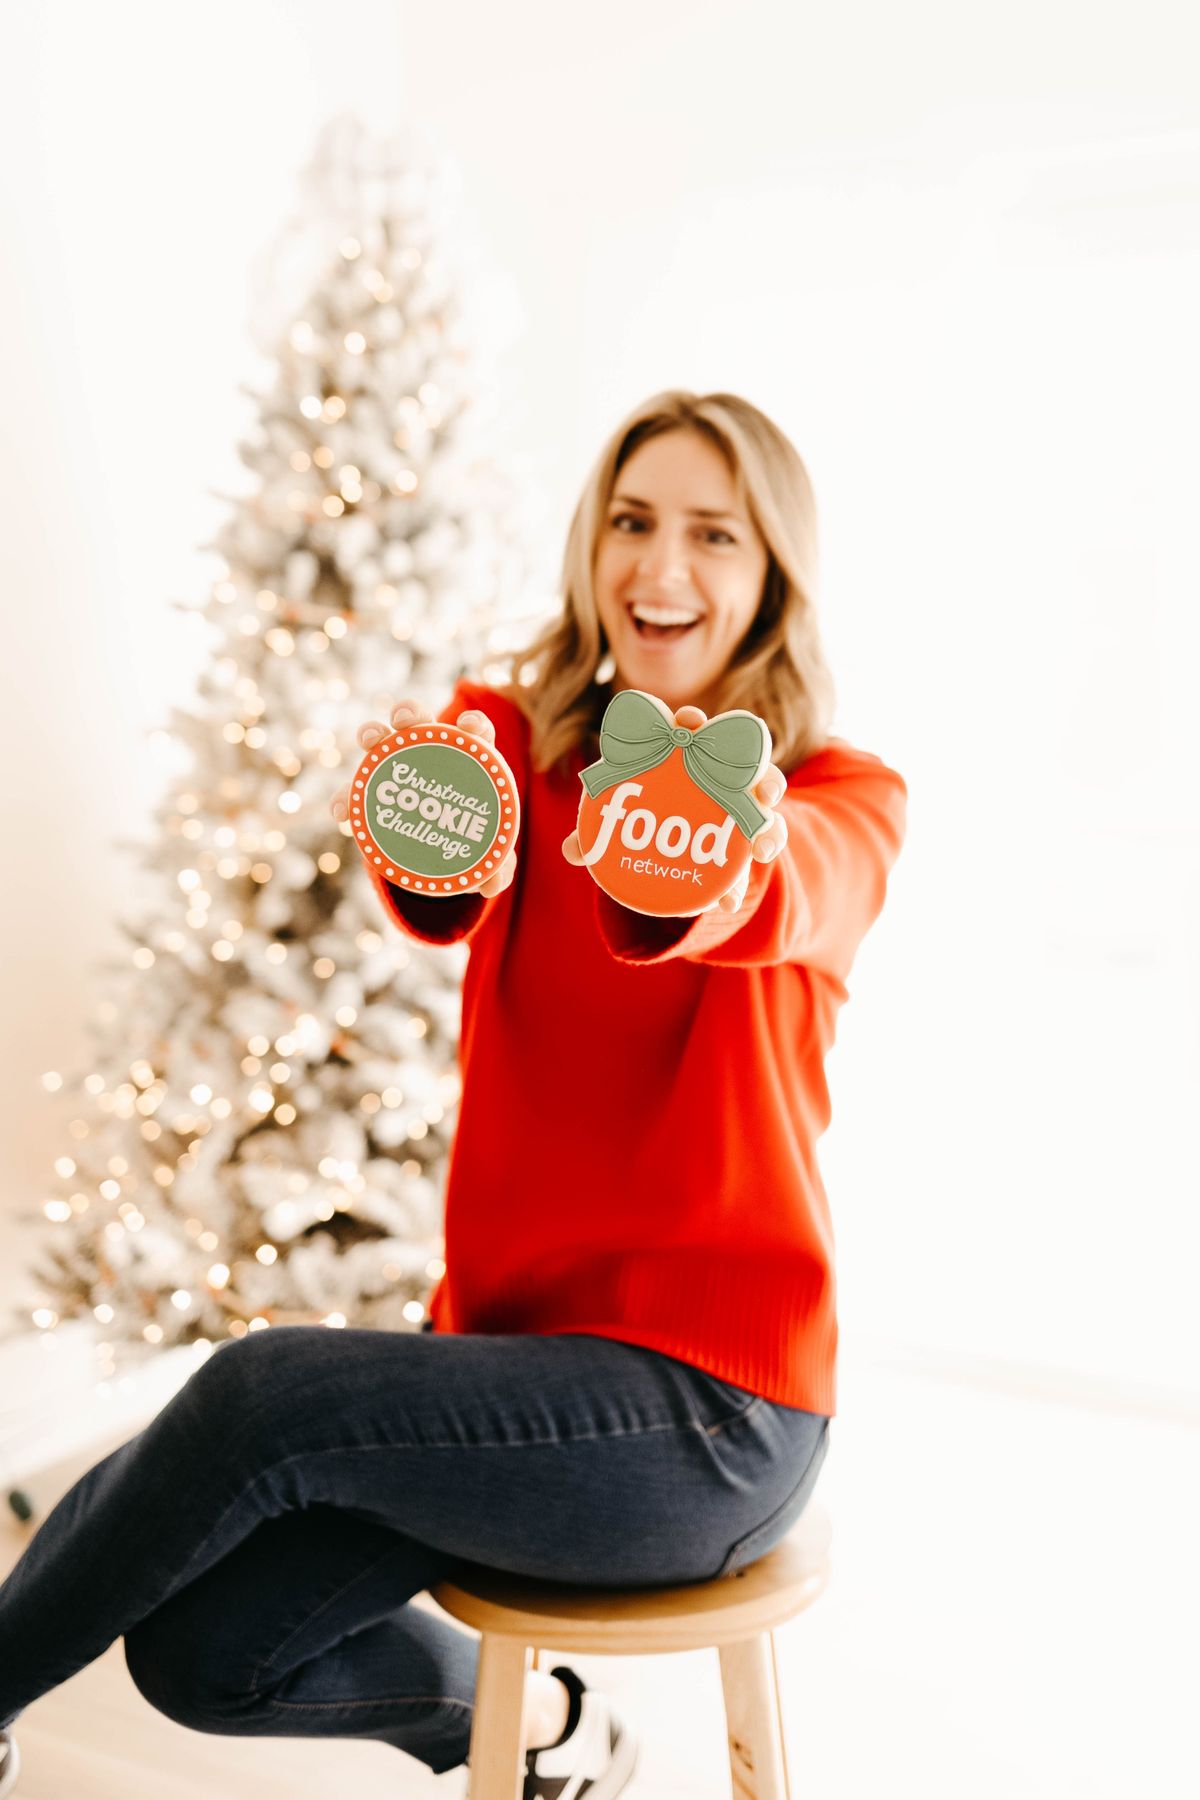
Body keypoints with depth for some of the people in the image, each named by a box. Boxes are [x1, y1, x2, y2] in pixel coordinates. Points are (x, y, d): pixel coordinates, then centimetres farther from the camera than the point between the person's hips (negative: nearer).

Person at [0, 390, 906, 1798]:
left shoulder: (844, 797, -6)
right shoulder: (513, 741, 2)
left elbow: (783, 898, -31)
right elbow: (446, 903, -21)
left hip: (712, 1406, -5)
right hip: (511, 1336, 5)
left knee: (265, 1393, -24)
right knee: (205, 1651, -4)